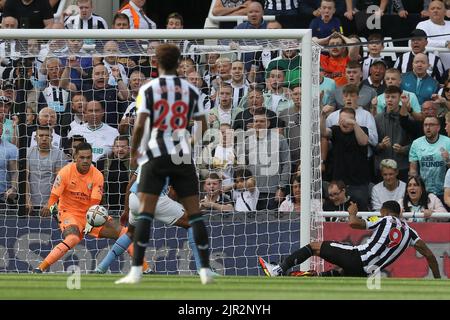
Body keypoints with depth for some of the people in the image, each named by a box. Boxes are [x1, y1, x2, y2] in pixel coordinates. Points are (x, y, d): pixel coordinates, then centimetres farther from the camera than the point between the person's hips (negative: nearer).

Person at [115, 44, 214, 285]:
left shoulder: (148, 89, -2)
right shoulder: (190, 90, 6)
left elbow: (140, 124, -11)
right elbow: (203, 126, 8)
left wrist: (133, 151, 5)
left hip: (155, 155, -2)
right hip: (183, 156, 2)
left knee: (145, 211, -3)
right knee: (194, 213, 5)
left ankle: (136, 270, -11)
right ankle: (205, 270, 1)